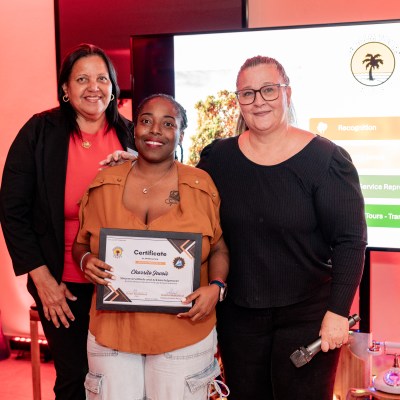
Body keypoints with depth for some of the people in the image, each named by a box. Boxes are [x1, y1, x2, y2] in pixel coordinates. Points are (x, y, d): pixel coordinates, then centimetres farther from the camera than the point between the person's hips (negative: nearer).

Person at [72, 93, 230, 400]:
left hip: (185, 335, -1)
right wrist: (86, 260, -11)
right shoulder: (104, 184, 2)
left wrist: (216, 287, -13)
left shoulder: (202, 186, -2)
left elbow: (219, 248, 6)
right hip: (112, 331, 1)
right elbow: (80, 244, 11)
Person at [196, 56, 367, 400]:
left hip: (307, 315, -3)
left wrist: (338, 311, -16)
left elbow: (350, 240, -11)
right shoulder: (218, 158, 0)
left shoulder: (325, 159, -11)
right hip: (237, 314, 4)